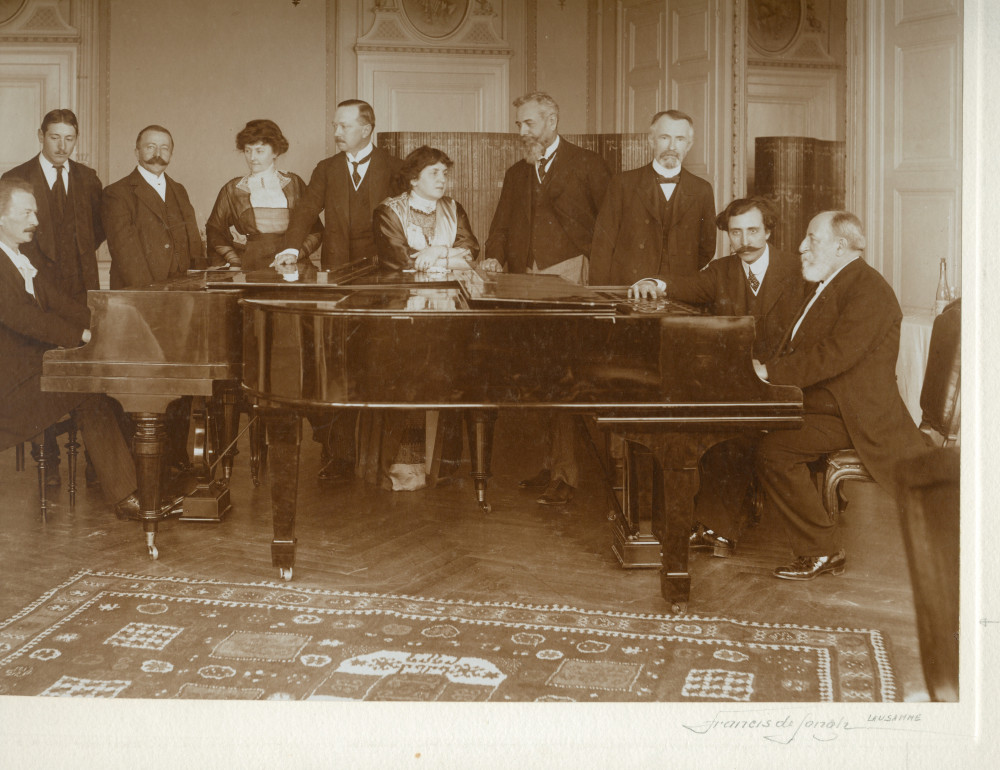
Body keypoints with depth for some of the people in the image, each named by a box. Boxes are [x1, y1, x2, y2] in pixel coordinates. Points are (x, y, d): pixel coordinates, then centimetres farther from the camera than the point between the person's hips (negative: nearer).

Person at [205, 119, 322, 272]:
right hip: (248, 269, 0)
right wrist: (235, 261, 0)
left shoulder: (294, 183, 15)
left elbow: (315, 229, 13)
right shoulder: (232, 189, 16)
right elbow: (214, 230, 15)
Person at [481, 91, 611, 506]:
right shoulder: (516, 173, 21)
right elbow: (501, 226, 18)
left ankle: (563, 472, -9)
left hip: (568, 276, -6)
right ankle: (554, 459, 13)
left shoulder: (587, 165, 4)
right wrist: (494, 258, -1)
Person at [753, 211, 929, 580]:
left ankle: (824, 552, -15)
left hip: (854, 415, -10)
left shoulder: (868, 289, -14)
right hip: (819, 402, 10)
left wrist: (770, 371, -24)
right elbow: (800, 349, 15)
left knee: (773, 450, -26)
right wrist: (763, 368, -4)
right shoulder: (830, 286, 20)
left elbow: (836, 355, -26)